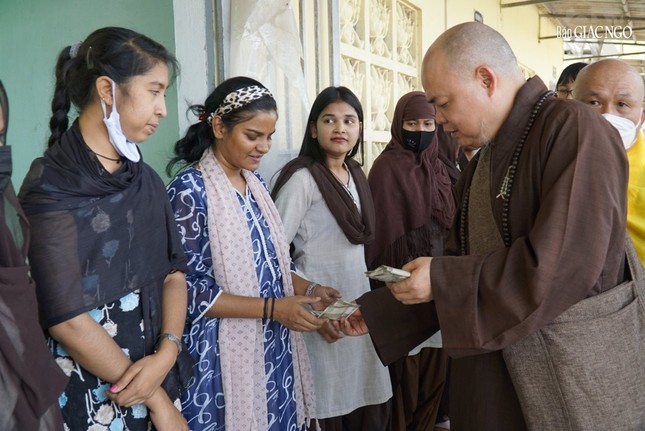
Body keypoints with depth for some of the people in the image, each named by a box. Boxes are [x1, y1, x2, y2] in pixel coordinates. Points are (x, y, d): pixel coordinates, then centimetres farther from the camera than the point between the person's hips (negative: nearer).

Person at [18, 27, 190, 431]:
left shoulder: (146, 179, 4)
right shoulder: (50, 187, -16)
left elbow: (174, 271, 2)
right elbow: (66, 319, -19)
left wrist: (167, 353, -15)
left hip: (154, 374, 6)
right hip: (91, 395, -6)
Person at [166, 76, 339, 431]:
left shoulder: (256, 184, 7)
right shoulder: (190, 190, -15)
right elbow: (188, 290, -18)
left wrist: (308, 289, -2)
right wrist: (273, 307, -21)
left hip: (274, 347, 7)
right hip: (224, 356, -7)